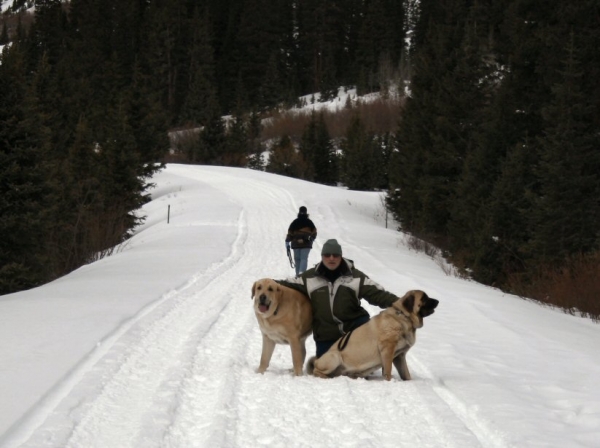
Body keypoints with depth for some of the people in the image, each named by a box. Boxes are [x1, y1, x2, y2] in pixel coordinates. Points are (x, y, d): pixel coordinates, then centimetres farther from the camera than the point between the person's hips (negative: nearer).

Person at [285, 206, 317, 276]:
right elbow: (314, 232, 5)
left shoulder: (295, 222, 2)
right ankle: (302, 272, -25)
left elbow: (290, 232, 1)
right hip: (306, 244, -1)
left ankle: (298, 274, 13)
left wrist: (287, 241, 8)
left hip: (296, 244, 1)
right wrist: (311, 239, 21)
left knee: (297, 259, 11)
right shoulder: (309, 222, 2)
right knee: (304, 258, -5)